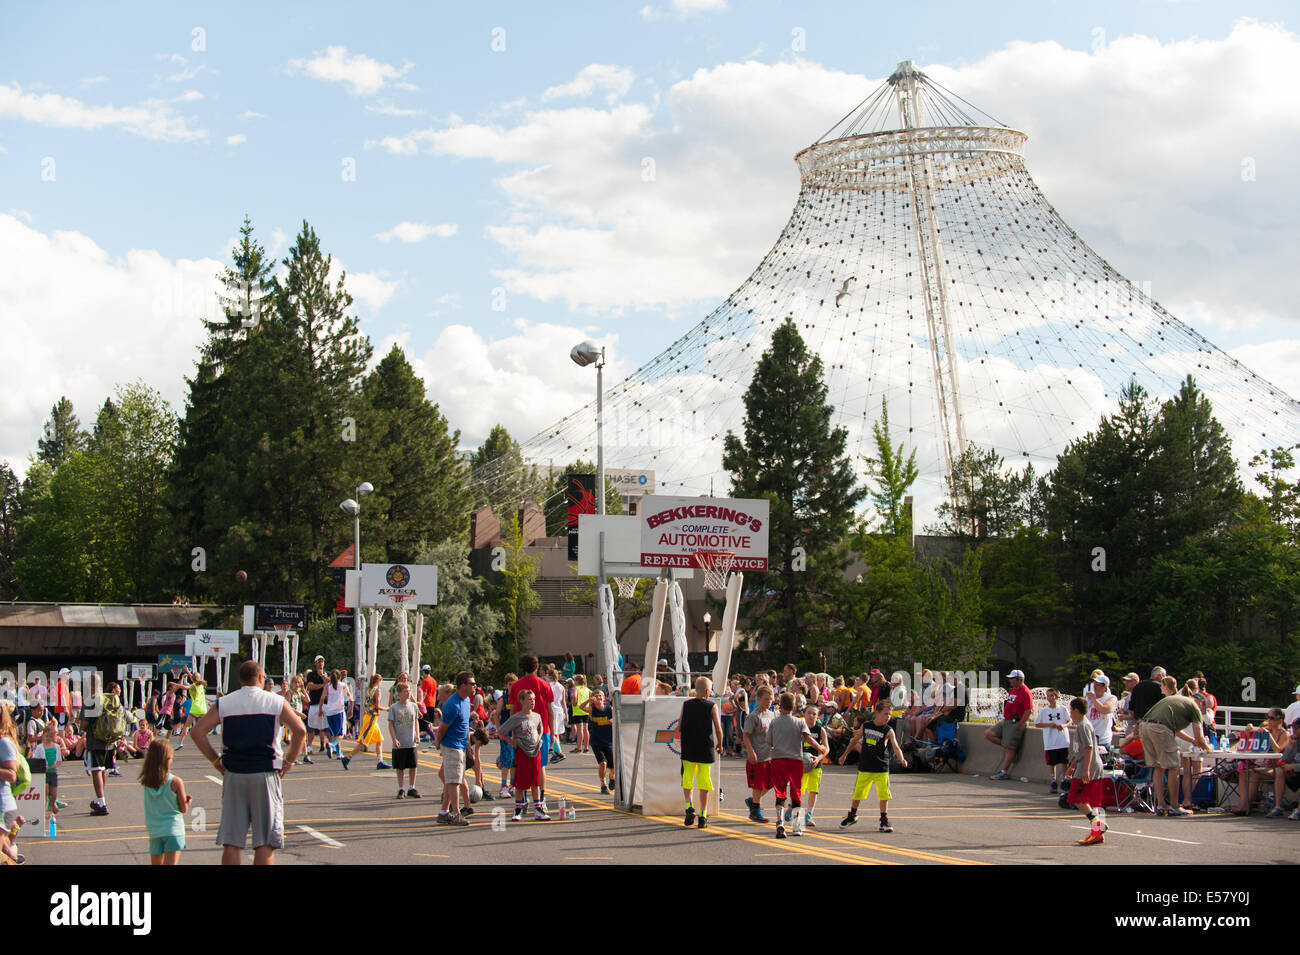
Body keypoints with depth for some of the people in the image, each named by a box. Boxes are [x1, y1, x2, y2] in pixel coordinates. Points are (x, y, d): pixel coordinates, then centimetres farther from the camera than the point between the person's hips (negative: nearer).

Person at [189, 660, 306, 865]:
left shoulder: (223, 703, 7)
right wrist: (289, 761, 3)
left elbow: (198, 732, -1)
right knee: (265, 843, 1)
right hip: (265, 774, -2)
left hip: (233, 774, 2)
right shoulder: (276, 702, 3)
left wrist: (215, 761, 6)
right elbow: (300, 731, -6)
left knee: (231, 842, 6)